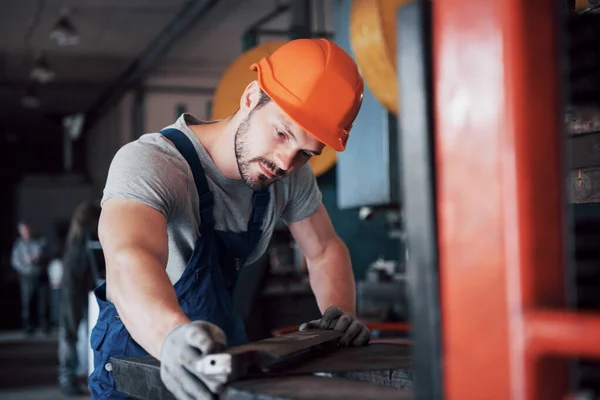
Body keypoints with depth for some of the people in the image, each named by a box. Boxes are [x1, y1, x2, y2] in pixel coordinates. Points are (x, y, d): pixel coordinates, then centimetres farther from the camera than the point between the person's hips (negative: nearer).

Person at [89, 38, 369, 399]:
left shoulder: (292, 174, -7)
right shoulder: (147, 163, -27)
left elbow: (325, 250, 4)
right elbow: (128, 263, -43)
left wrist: (340, 314, -14)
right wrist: (174, 334, -61)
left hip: (226, 357, 5)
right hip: (142, 355, -5)